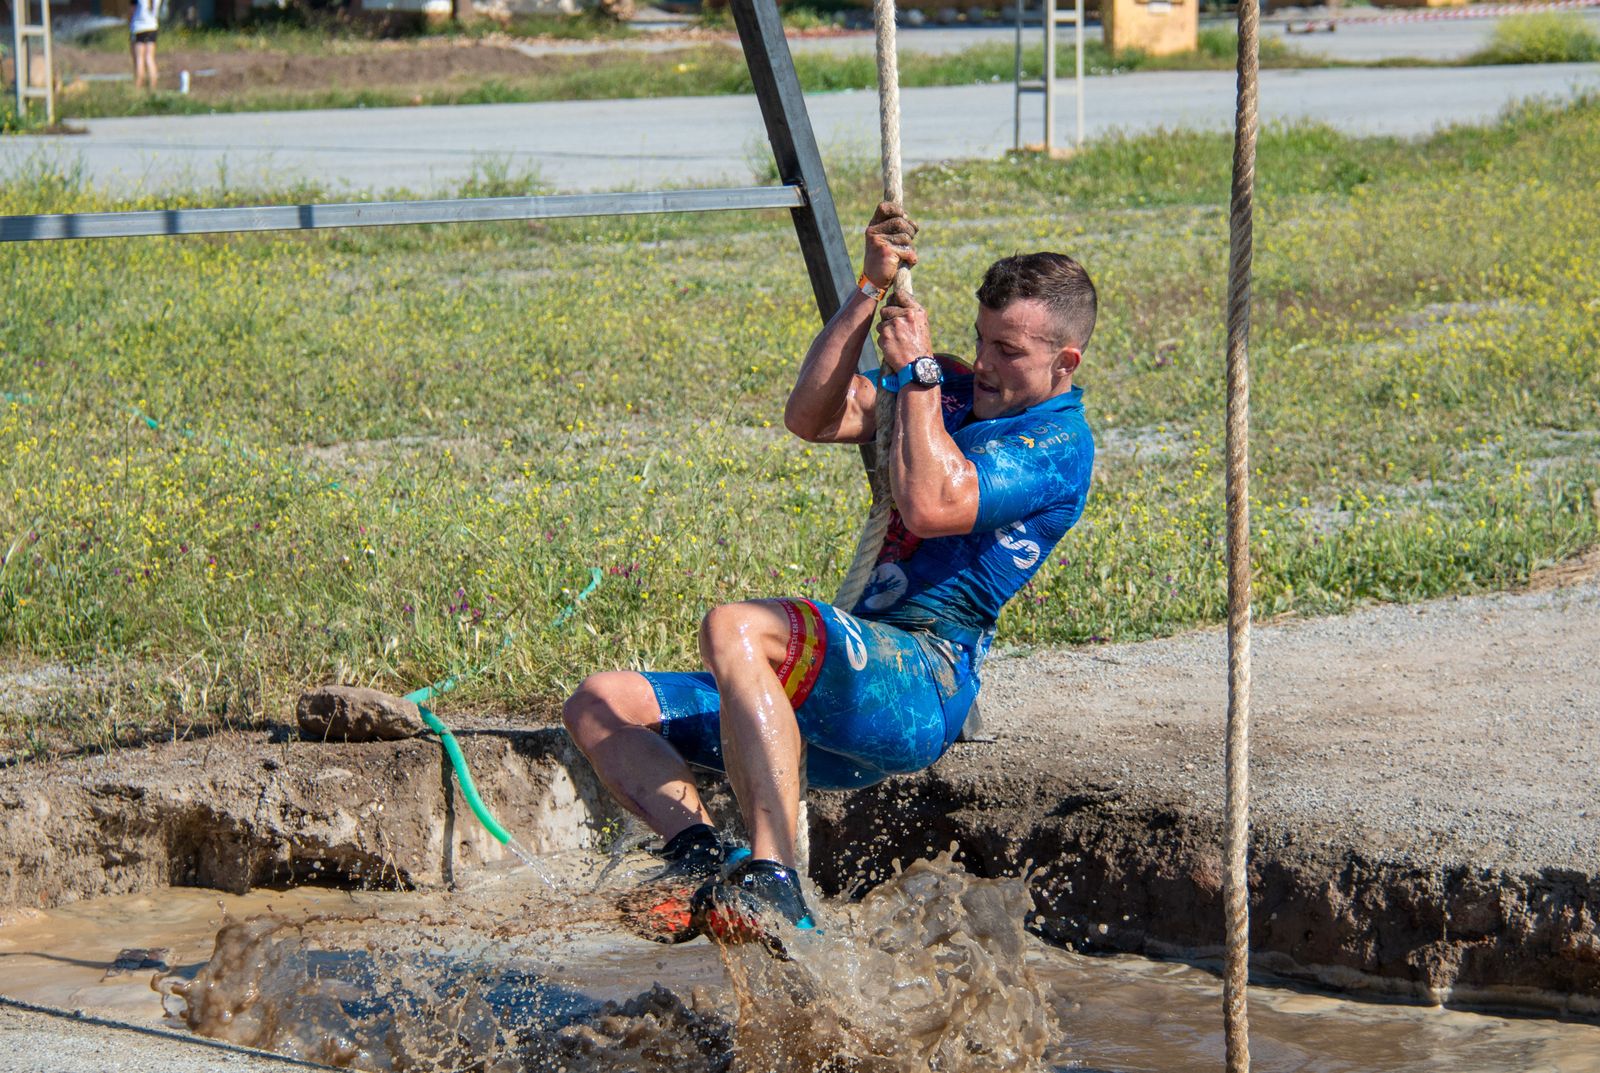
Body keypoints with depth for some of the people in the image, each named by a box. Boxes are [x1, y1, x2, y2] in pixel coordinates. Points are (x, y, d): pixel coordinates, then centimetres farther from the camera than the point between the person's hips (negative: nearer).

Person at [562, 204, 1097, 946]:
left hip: (923, 685, -9)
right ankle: (702, 855, -24)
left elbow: (931, 506, -21)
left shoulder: (1057, 443, -4)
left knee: (733, 630, -36)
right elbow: (811, 418, 11)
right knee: (597, 705, 2)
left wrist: (916, 371, -9)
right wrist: (870, 290, 4)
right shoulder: (958, 393, 22)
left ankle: (772, 883, -39)